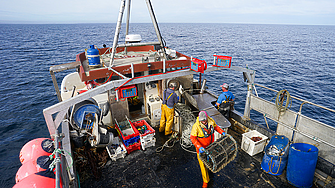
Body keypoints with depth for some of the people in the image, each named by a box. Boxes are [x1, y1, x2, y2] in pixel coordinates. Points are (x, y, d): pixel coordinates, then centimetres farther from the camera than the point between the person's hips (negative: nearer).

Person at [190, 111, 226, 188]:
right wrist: (199, 147, -38)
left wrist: (222, 132, -5)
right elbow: (192, 137, -27)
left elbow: (215, 126, 6)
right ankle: (205, 180, 26)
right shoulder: (196, 126, -32)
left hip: (210, 144, 4)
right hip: (201, 146, -4)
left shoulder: (211, 121, -17)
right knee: (203, 163, 5)